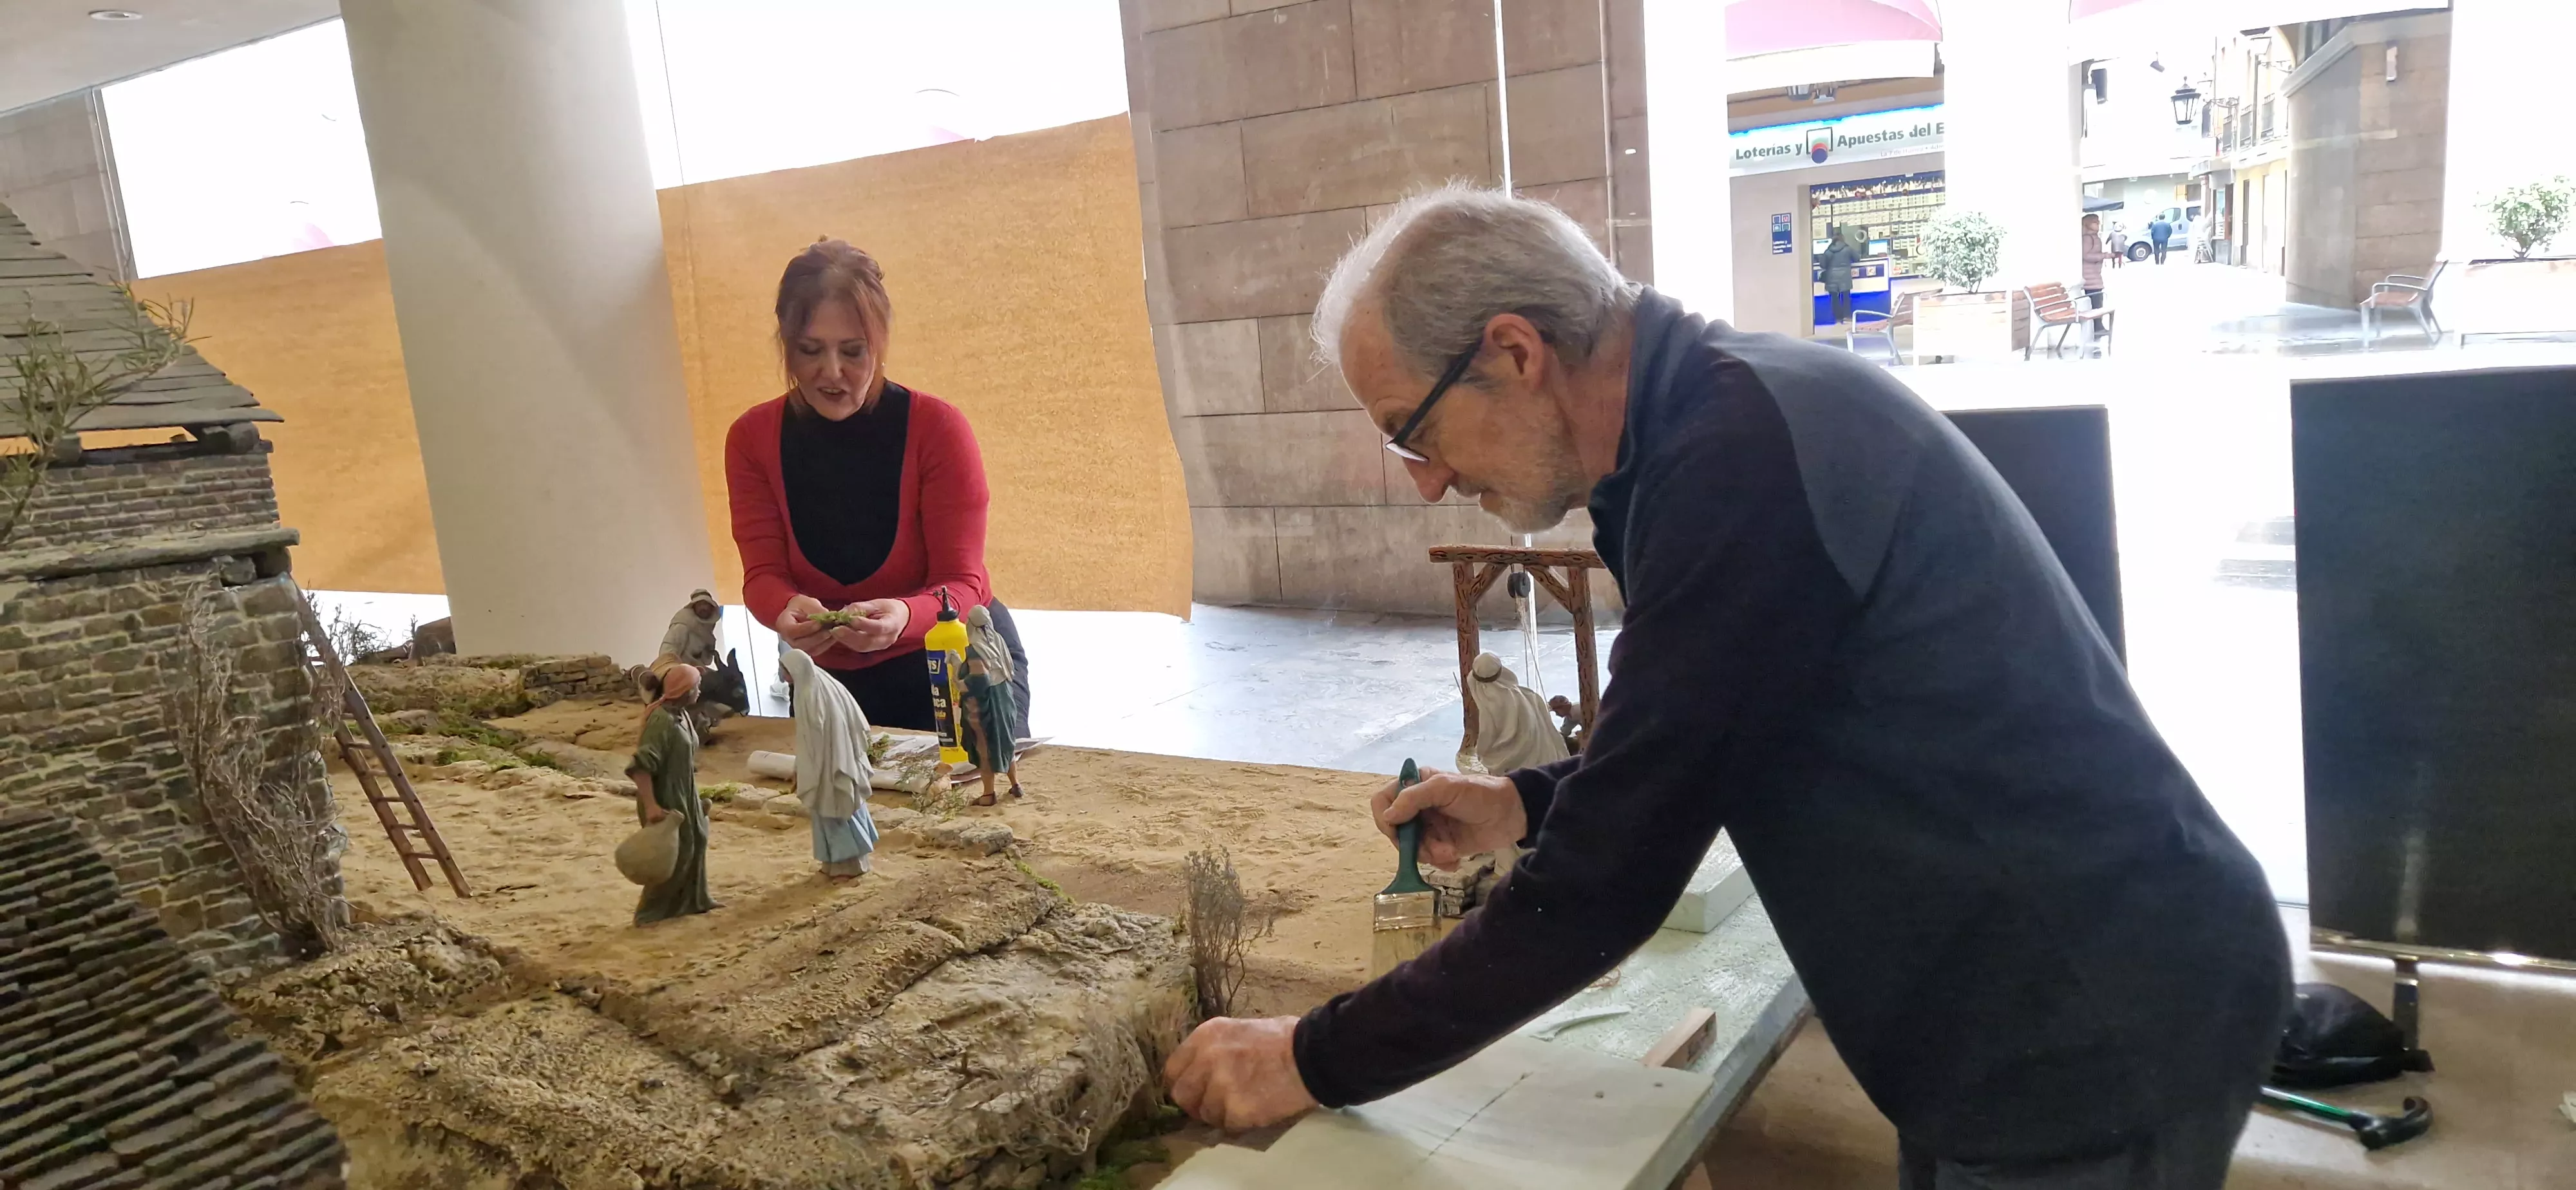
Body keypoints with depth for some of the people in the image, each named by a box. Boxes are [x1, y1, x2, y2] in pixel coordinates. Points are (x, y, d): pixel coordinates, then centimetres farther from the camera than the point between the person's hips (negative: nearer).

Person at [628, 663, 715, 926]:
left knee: (696, 841, 19)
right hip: (666, 797, -10)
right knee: (675, 853, -2)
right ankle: (650, 912, 12)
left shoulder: (681, 714, 3)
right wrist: (651, 806, -38)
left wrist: (693, 797, 23)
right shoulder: (661, 720, -26)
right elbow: (641, 766, -31)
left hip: (684, 794, 10)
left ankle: (694, 899, 36)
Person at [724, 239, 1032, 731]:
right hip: (832, 681, 3)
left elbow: (961, 584, -19)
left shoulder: (938, 428, -18)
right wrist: (788, 610, -35)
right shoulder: (752, 439, -8)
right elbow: (763, 574, -11)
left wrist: (904, 617, -41)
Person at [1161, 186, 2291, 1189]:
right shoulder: (1724, 406, 4)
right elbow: (1713, 739, 18)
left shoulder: (1737, 458, -27)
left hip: (2095, 1031, -8)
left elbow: (1601, 892, -24)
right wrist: (1529, 804, 7)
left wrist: (1316, 1062, -13)